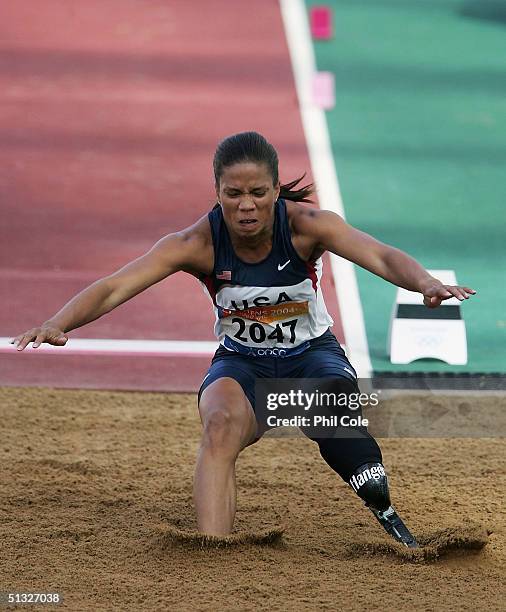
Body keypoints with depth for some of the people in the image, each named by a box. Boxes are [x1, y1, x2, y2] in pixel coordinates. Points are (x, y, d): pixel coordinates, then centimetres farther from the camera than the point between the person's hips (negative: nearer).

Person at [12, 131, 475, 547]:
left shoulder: (306, 225, -20)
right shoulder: (199, 243, -19)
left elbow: (382, 257, -33)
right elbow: (114, 288, -26)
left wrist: (427, 284, -55)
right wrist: (59, 324, -45)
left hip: (312, 355, 0)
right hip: (241, 365, 0)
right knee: (221, 424, -33)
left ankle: (383, 510, -17)